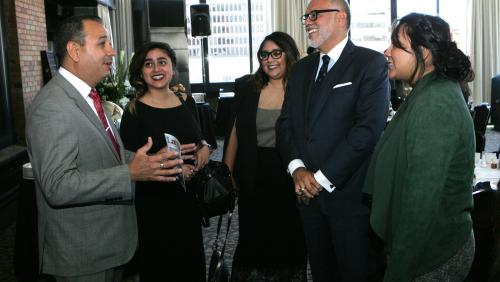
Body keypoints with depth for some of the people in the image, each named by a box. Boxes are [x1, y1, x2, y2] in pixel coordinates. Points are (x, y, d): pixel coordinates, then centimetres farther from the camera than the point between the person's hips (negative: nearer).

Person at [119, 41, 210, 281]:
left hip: (189, 198, 5)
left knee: (192, 261, 18)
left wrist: (204, 147, -4)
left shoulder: (186, 101, 3)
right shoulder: (134, 112, -11)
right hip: (154, 204, -5)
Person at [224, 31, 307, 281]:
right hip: (254, 177, 2)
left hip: (289, 177, -2)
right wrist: (227, 174, 4)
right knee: (252, 238, 13)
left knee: (289, 239, 11)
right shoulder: (246, 87, 3)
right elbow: (235, 133, 6)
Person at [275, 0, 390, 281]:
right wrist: (297, 168, -8)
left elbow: (369, 127, -16)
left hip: (350, 193, -5)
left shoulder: (371, 63, -7)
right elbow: (286, 123, 10)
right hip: (308, 192, 6)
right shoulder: (301, 68, 14)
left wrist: (322, 177, -16)